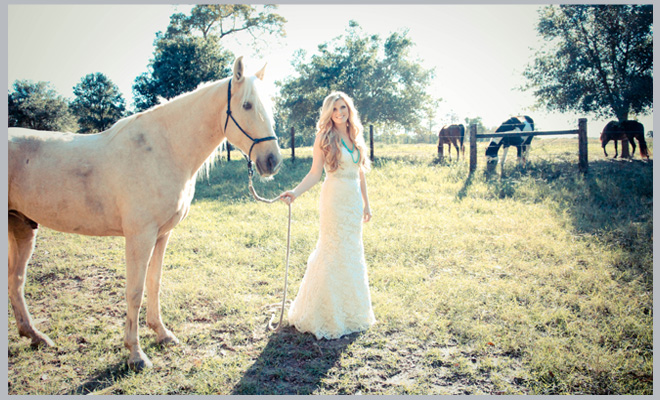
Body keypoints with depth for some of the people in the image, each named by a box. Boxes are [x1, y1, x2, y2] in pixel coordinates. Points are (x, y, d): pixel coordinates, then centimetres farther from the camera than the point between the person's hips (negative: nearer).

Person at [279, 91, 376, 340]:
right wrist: (295, 193, -23)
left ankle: (351, 311, 26)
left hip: (354, 200, 6)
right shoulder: (325, 138, -5)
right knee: (333, 252, -3)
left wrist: (366, 203, 16)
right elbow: (315, 173, -9)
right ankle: (329, 314, 10)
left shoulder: (356, 137, 11)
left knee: (353, 253, 12)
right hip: (334, 198, -6)